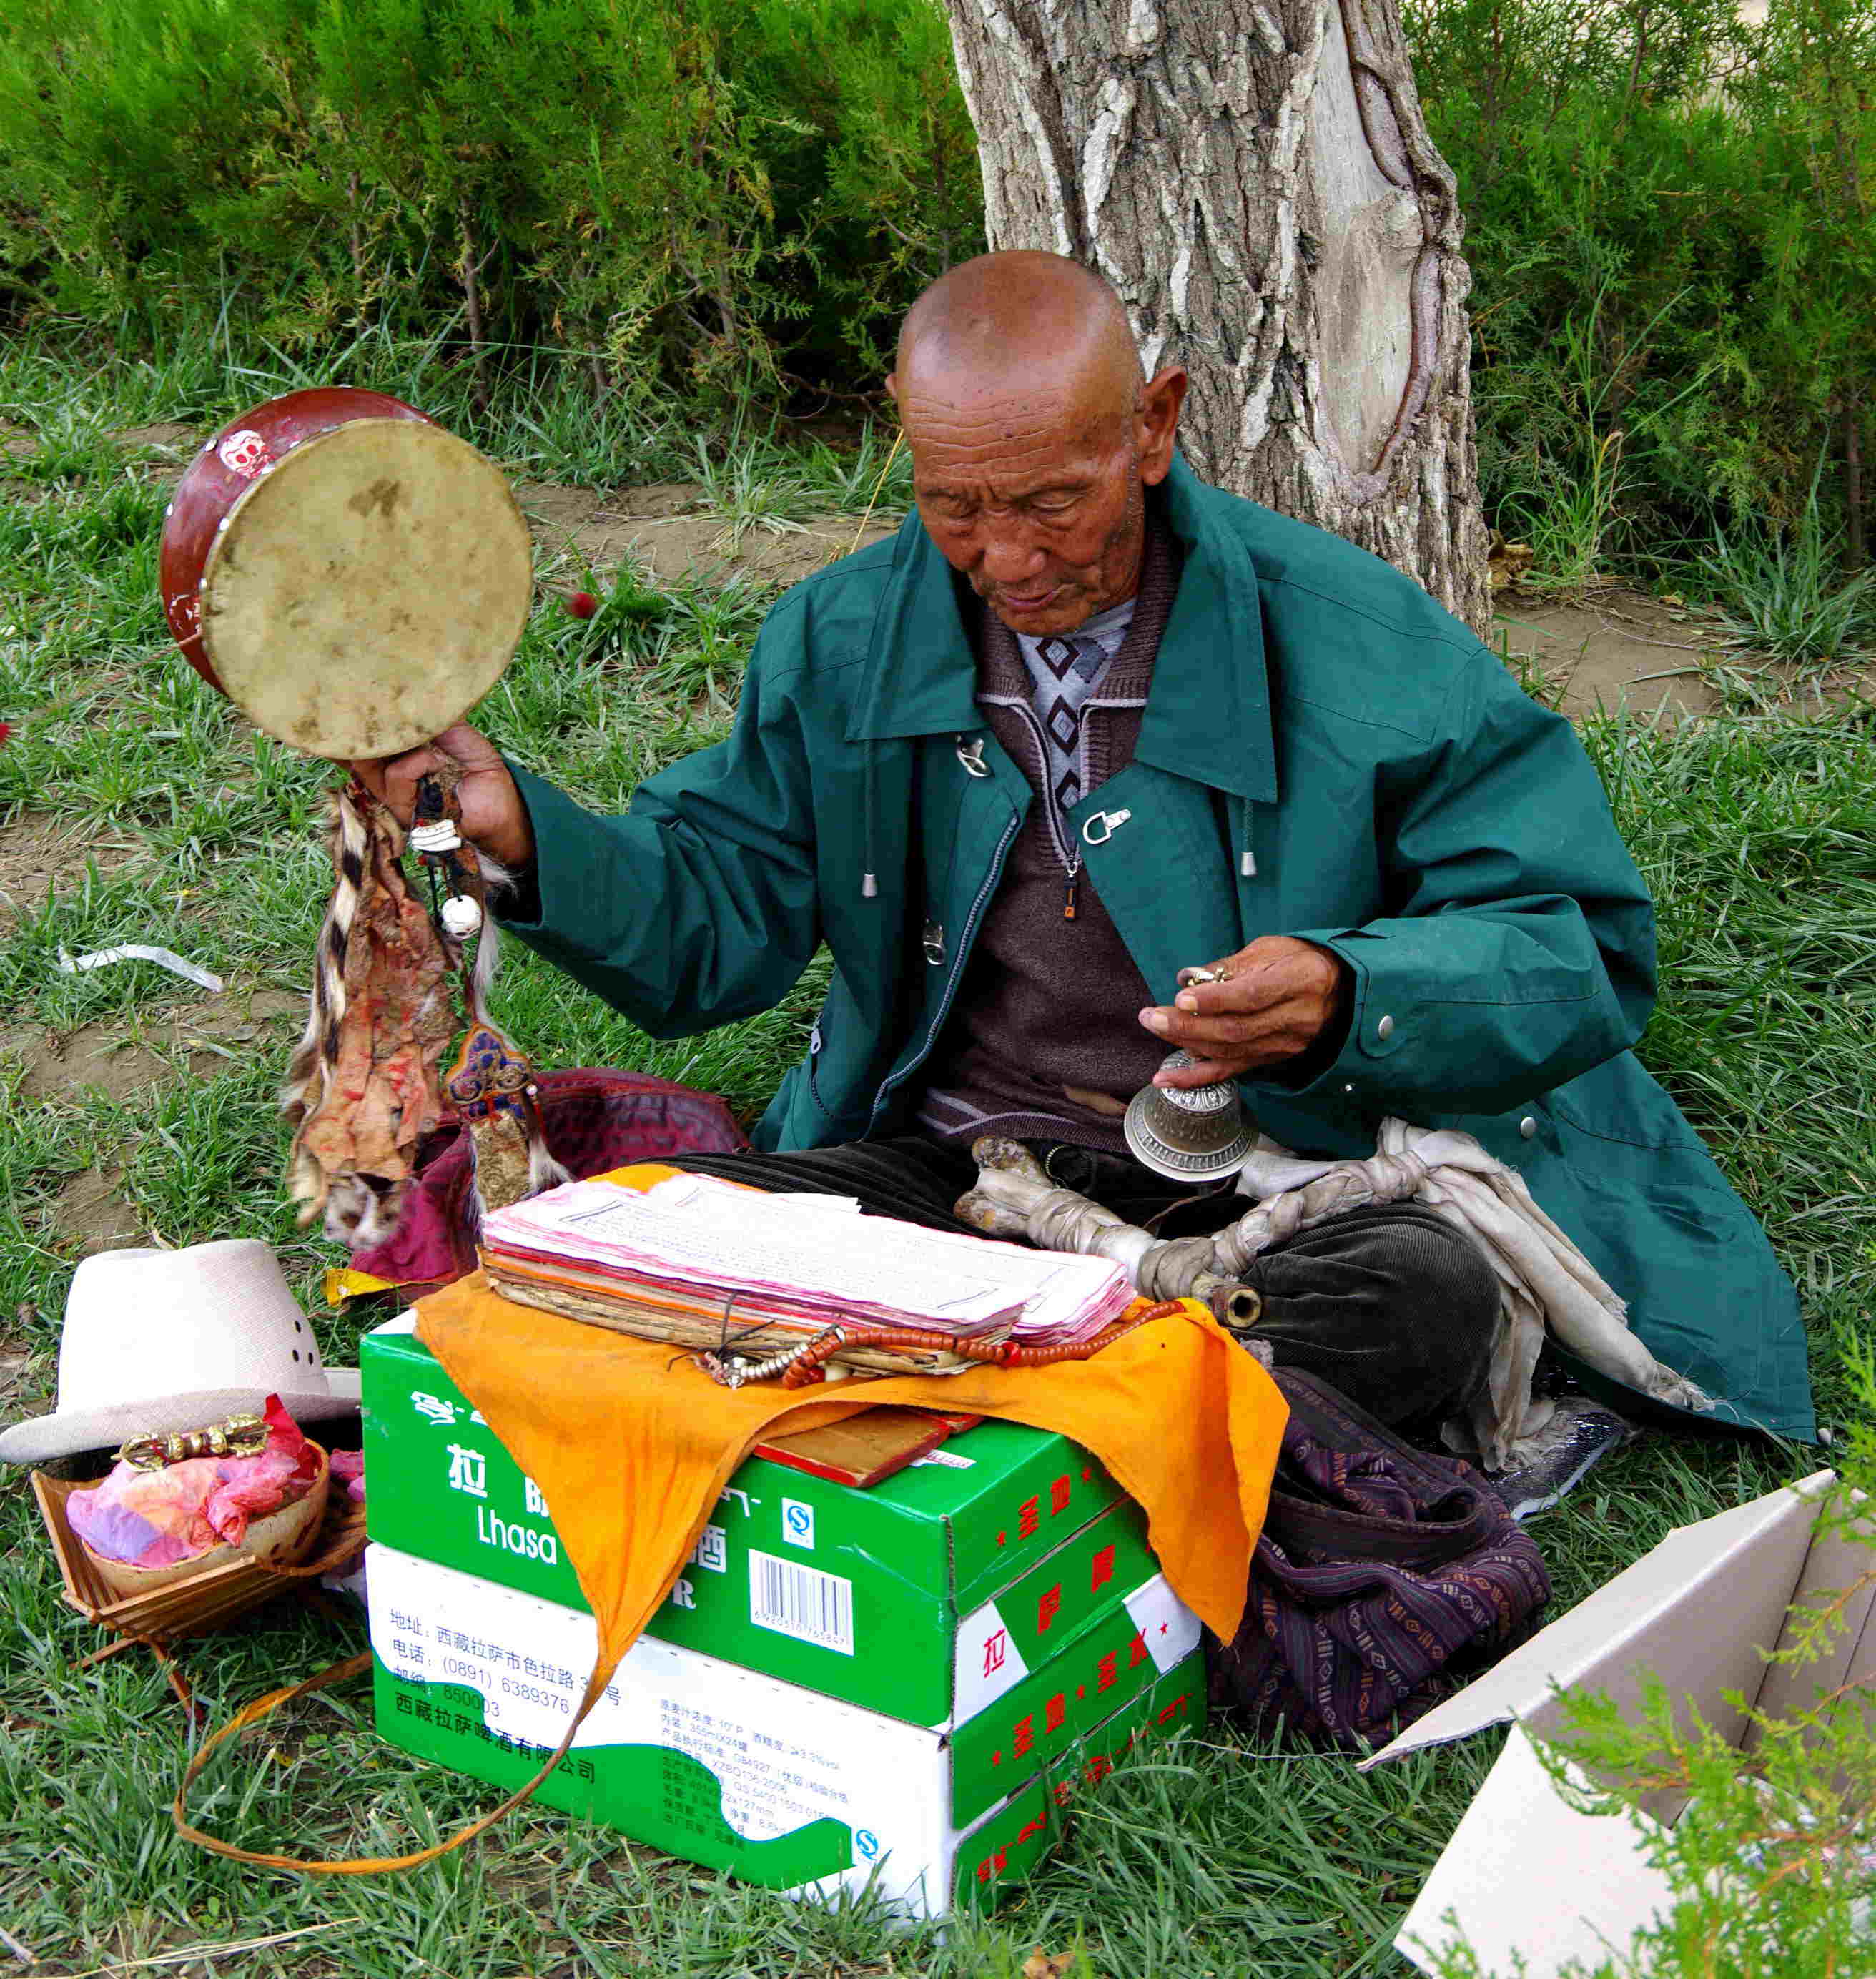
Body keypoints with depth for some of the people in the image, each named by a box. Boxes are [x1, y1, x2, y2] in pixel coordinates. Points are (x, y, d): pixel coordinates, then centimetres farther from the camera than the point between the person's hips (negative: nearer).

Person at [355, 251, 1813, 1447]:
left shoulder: (1352, 639, -7)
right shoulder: (843, 639, 5)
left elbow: (1580, 952, -7)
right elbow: (712, 926, 7)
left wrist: (1347, 996, -27)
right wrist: (527, 830, -12)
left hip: (1268, 1191, -2)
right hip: (935, 1170, 3)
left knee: (1426, 1291, -36)